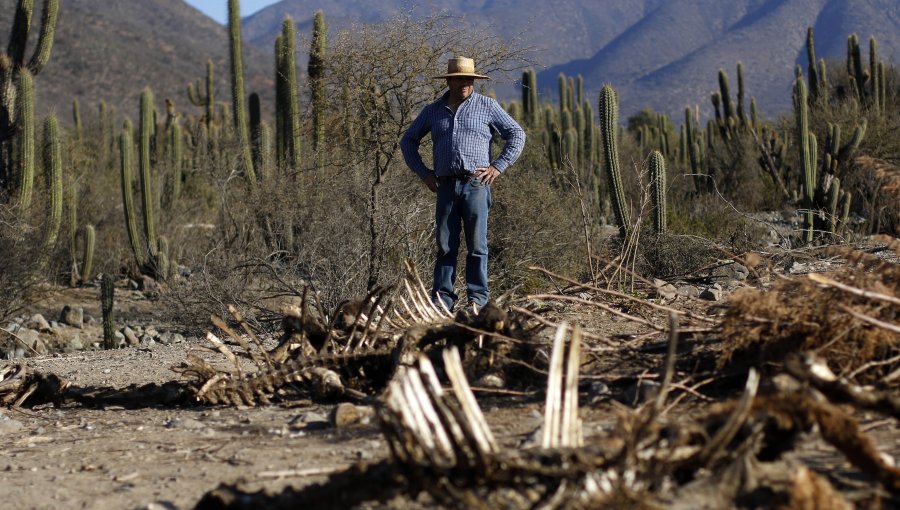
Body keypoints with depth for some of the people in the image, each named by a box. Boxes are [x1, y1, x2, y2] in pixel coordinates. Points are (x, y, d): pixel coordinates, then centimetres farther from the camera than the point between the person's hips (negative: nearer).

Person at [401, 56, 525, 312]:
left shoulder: (486, 106, 8)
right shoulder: (433, 111, 15)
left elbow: (516, 134, 8)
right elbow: (408, 141, 24)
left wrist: (498, 166, -1)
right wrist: (423, 172, 11)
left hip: (476, 184, -2)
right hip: (446, 186, 2)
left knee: (476, 244, -3)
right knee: (445, 244, 1)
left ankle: (477, 297, 1)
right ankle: (442, 297, 4)